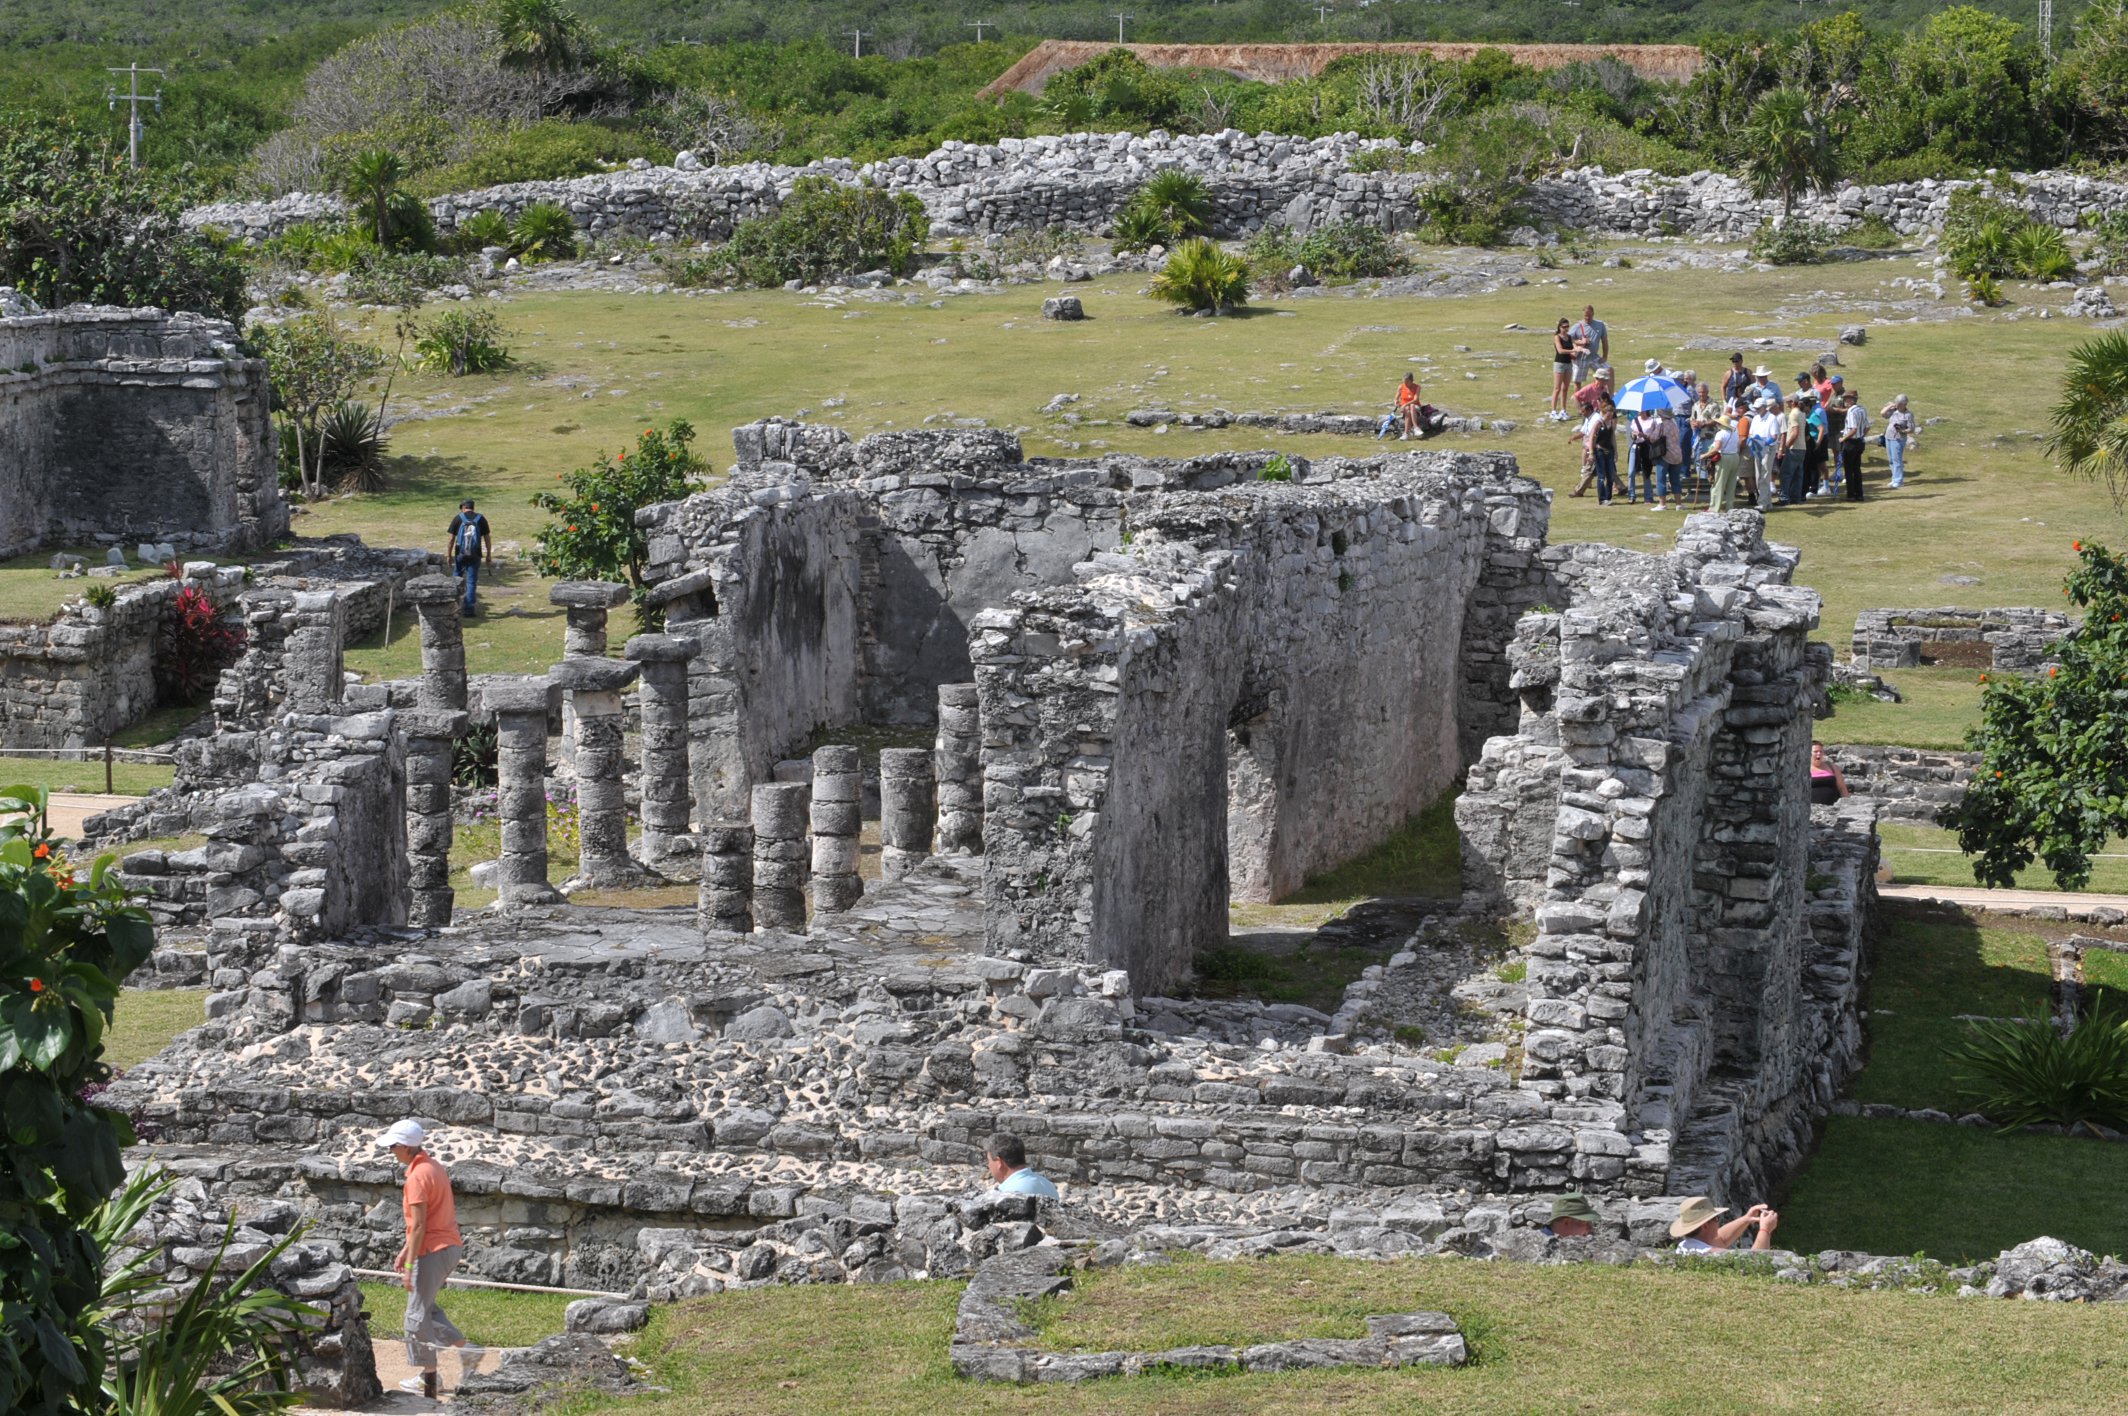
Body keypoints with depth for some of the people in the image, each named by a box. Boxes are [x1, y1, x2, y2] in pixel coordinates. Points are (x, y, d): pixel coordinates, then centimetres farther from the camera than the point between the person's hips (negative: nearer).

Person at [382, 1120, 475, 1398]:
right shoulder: (432, 1166, 12)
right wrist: (405, 1251, 23)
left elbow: (419, 1225, -21)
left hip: (433, 1251, -10)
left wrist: (410, 1264, -18)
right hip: (450, 1247, 10)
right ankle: (465, 1348, 17)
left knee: (418, 1314, 0)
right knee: (425, 1305, 20)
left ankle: (428, 1377, 2)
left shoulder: (417, 1177, -18)